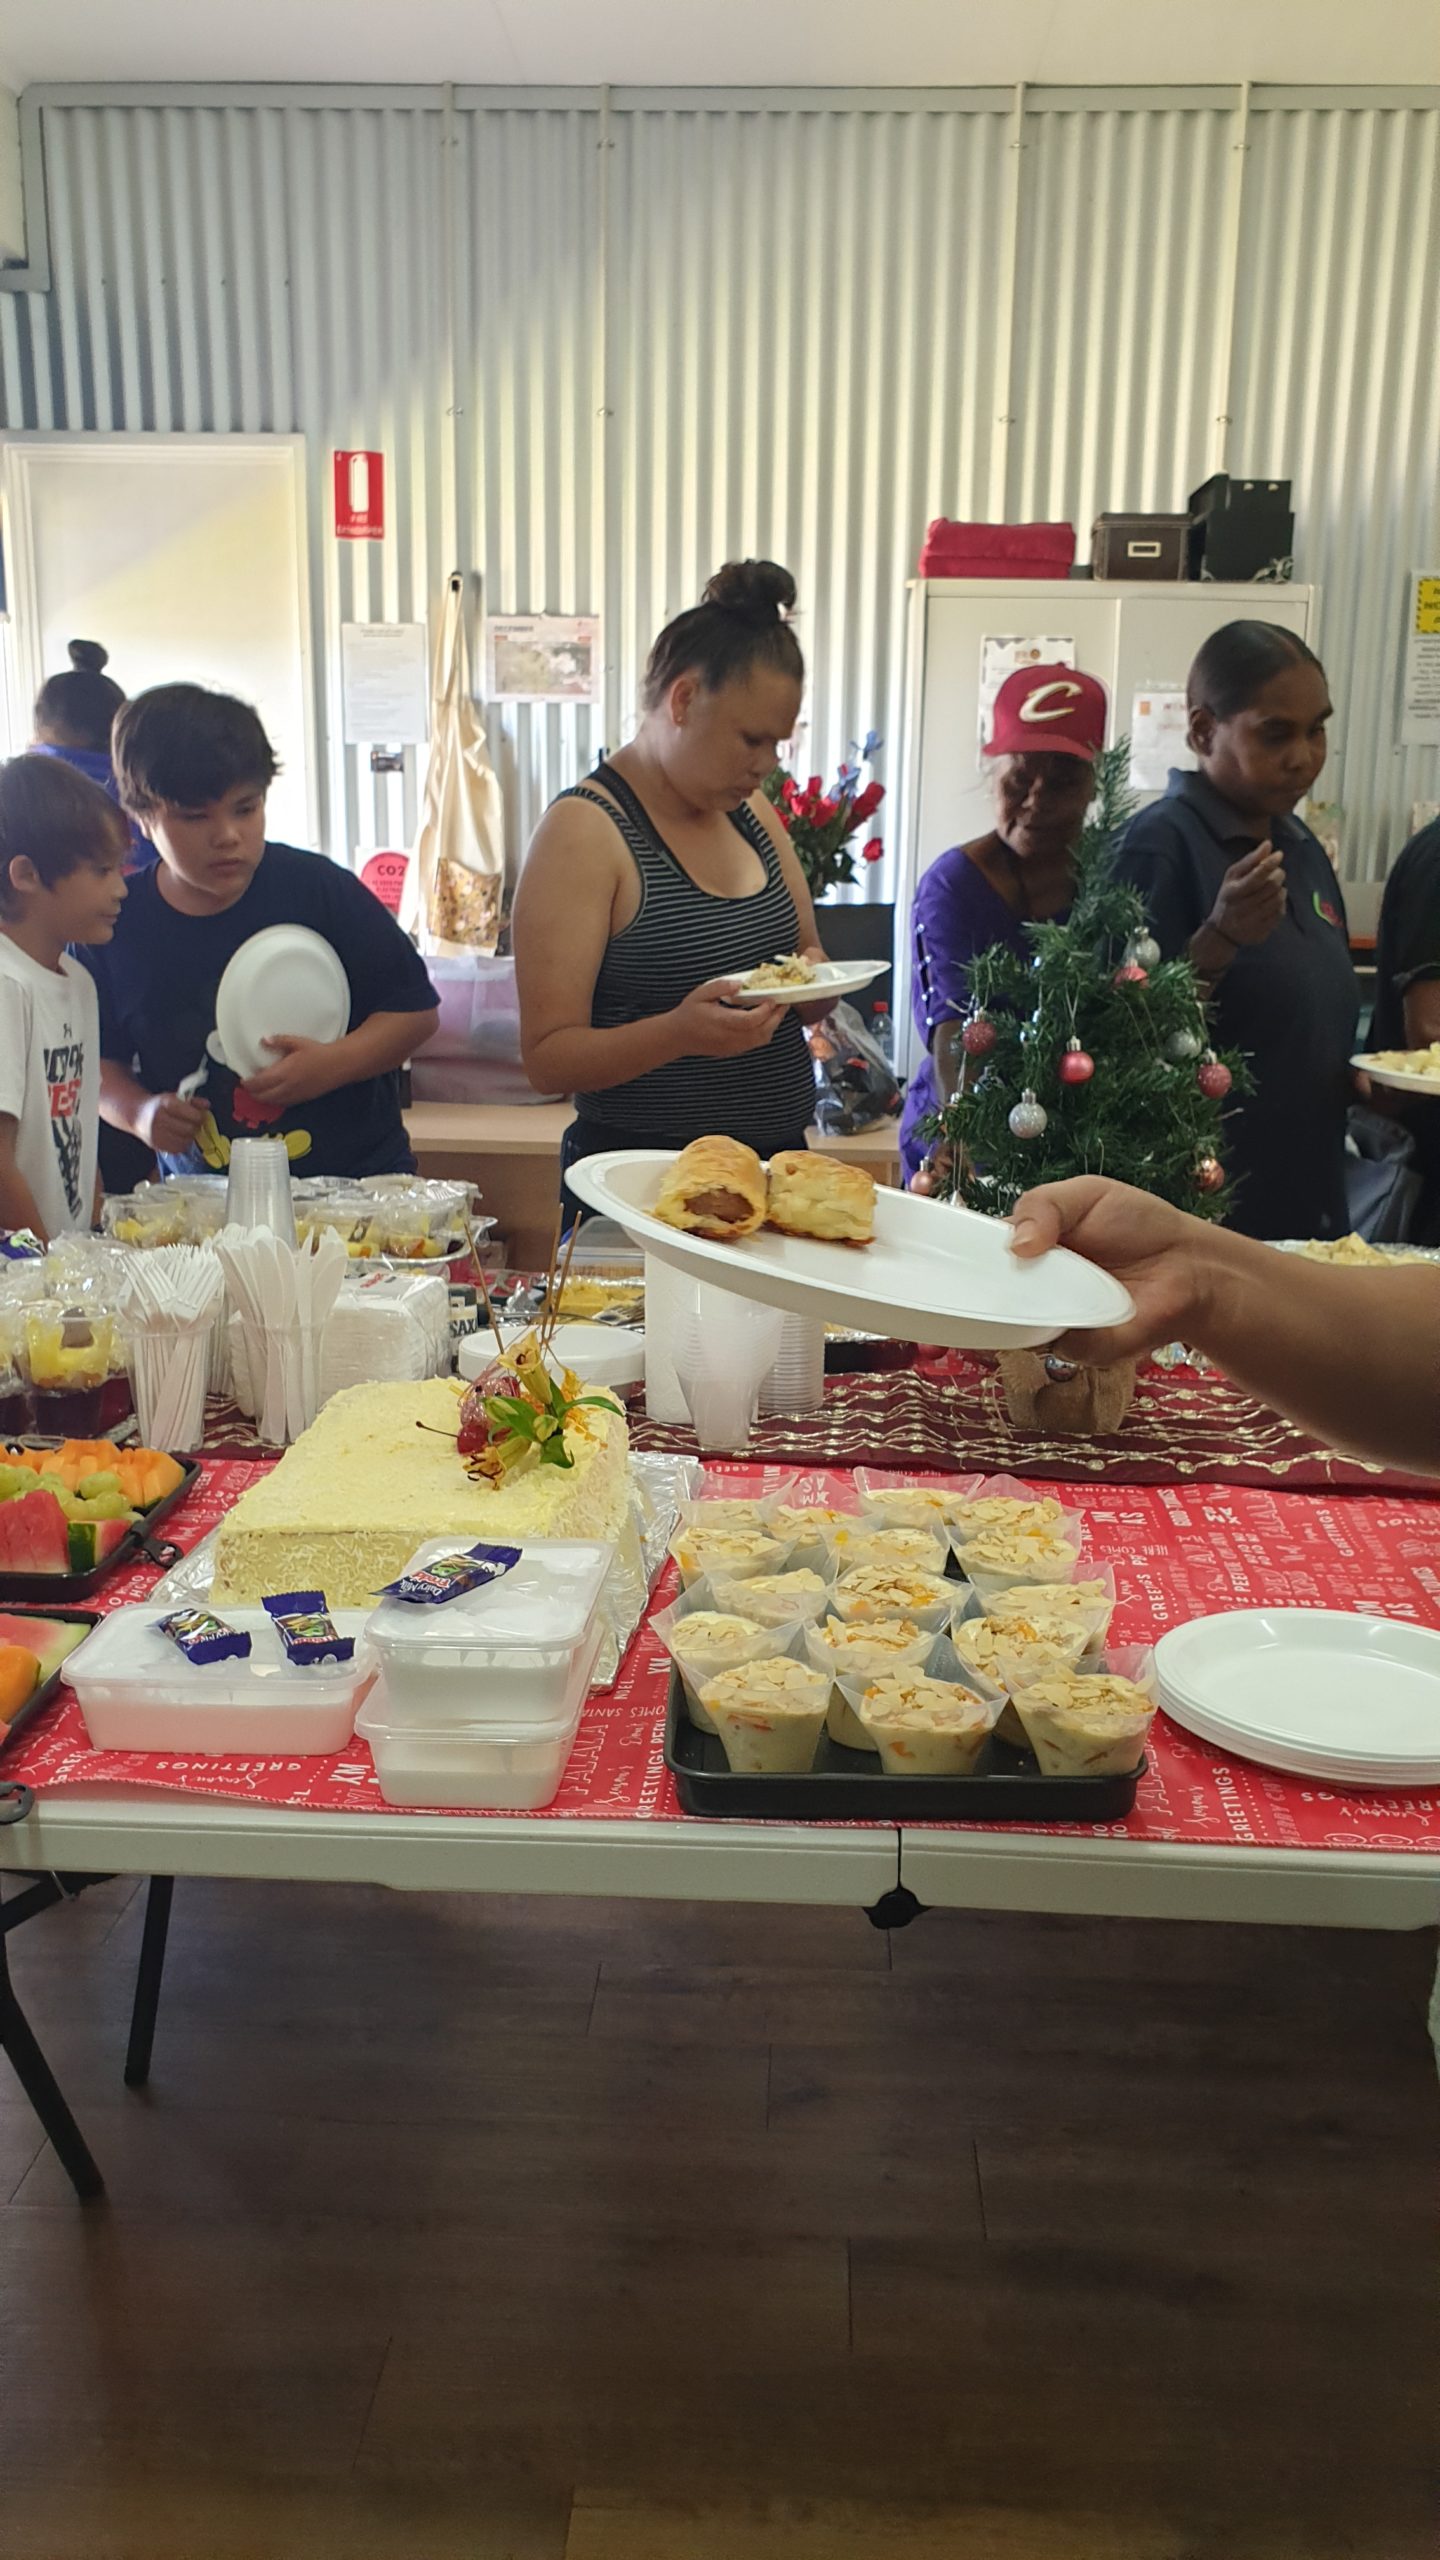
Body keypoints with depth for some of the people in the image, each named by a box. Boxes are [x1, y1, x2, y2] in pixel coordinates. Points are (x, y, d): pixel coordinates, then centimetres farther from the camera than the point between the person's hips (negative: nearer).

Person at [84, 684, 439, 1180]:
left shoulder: (320, 888, -4)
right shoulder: (115, 928, 2)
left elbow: (416, 1008, 2)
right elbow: (100, 1059, 14)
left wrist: (334, 1063, -13)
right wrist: (139, 1112, -6)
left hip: (356, 1172, -2)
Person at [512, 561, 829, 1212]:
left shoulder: (752, 814, 8)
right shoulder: (583, 831, -14)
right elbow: (547, 1059, -17)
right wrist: (680, 1032, -33)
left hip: (775, 1165, 7)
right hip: (641, 1179, -7)